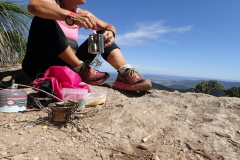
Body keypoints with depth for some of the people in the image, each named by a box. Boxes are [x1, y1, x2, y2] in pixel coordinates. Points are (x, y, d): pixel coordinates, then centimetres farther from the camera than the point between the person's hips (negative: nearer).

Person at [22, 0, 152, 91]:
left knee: (102, 36, -2)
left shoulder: (81, 13, 8)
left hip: (67, 67, 5)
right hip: (38, 65, -4)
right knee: (44, 21, -28)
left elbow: (108, 27, 8)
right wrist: (72, 17, -41)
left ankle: (126, 73, -22)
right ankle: (81, 70, -25)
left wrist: (110, 33, -15)